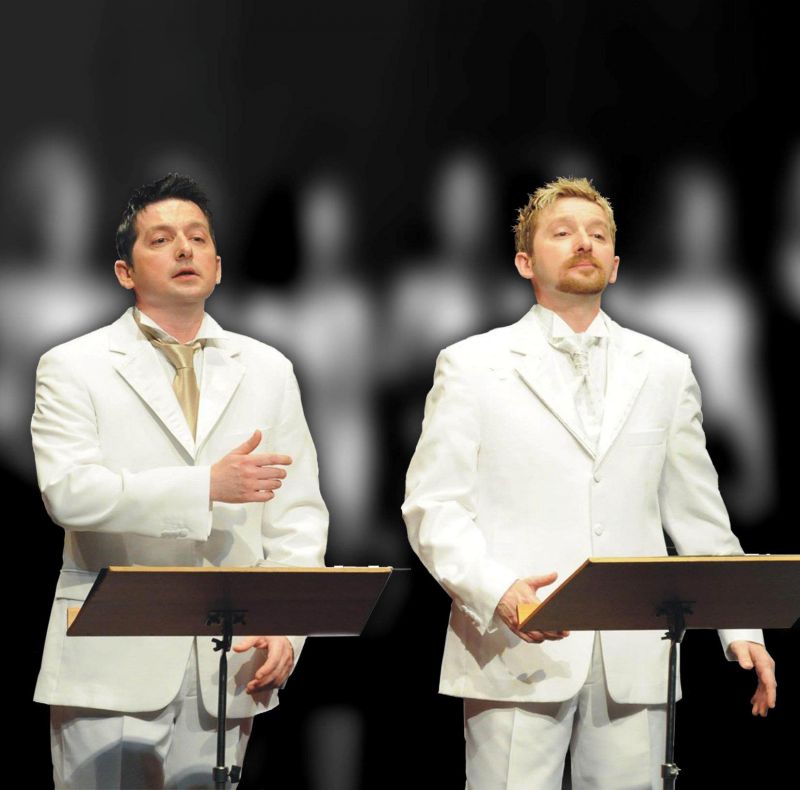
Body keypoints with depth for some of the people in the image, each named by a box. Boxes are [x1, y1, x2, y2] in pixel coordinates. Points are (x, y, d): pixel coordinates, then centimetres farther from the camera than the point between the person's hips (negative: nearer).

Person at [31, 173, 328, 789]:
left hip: (229, 668, 3)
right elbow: (69, 490, -11)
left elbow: (297, 515, 12)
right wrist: (207, 486, -17)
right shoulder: (74, 368, 6)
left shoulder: (268, 371, 16)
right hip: (113, 665, -3)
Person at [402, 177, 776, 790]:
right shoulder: (473, 365, 8)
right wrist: (498, 592, -16)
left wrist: (741, 628, 8)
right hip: (517, 655, -2)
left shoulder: (666, 371, 17)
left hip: (633, 663, 3)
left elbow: (698, 514, 18)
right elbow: (433, 506, 0)